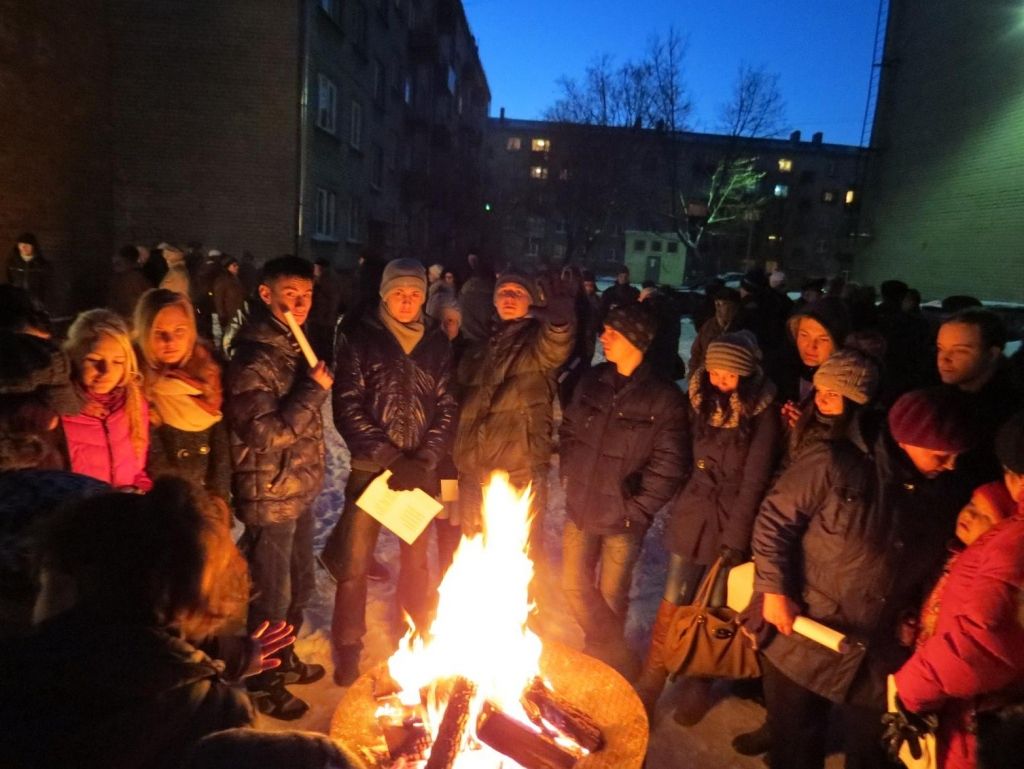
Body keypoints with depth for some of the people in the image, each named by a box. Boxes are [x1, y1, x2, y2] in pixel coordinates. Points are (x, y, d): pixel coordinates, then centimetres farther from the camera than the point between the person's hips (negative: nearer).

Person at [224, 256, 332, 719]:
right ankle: (262, 683, 29)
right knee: (270, 594, 8)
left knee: (299, 585, 22)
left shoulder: (294, 348, 8)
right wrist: (314, 390, -24)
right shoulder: (253, 358, -20)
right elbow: (265, 433, -26)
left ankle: (283, 660, 44)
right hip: (271, 496, -9)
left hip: (300, 490, 9)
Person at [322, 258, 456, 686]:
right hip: (371, 467, -2)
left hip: (421, 469, 2)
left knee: (417, 557, 17)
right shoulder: (360, 340, -3)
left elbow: (447, 408, 2)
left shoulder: (437, 344, 4)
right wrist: (389, 458, -14)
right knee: (355, 563, 6)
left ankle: (423, 635, 38)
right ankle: (348, 647, 27)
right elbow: (348, 408, -8)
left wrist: (424, 460, -10)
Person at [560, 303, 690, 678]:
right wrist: (571, 478, 3)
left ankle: (609, 658, 43)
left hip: (623, 516, -5)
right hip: (580, 506, 5)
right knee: (575, 586, 15)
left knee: (611, 594, 13)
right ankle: (615, 655, 40)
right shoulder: (592, 382, 0)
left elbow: (669, 463, -13)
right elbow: (569, 432, 11)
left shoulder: (664, 397, -15)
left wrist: (637, 508, -13)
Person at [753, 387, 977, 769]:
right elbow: (774, 519, -14)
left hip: (880, 656, 5)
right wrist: (775, 591, -16)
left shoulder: (941, 499, 1)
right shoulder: (836, 463, -18)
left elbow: (929, 569, 13)